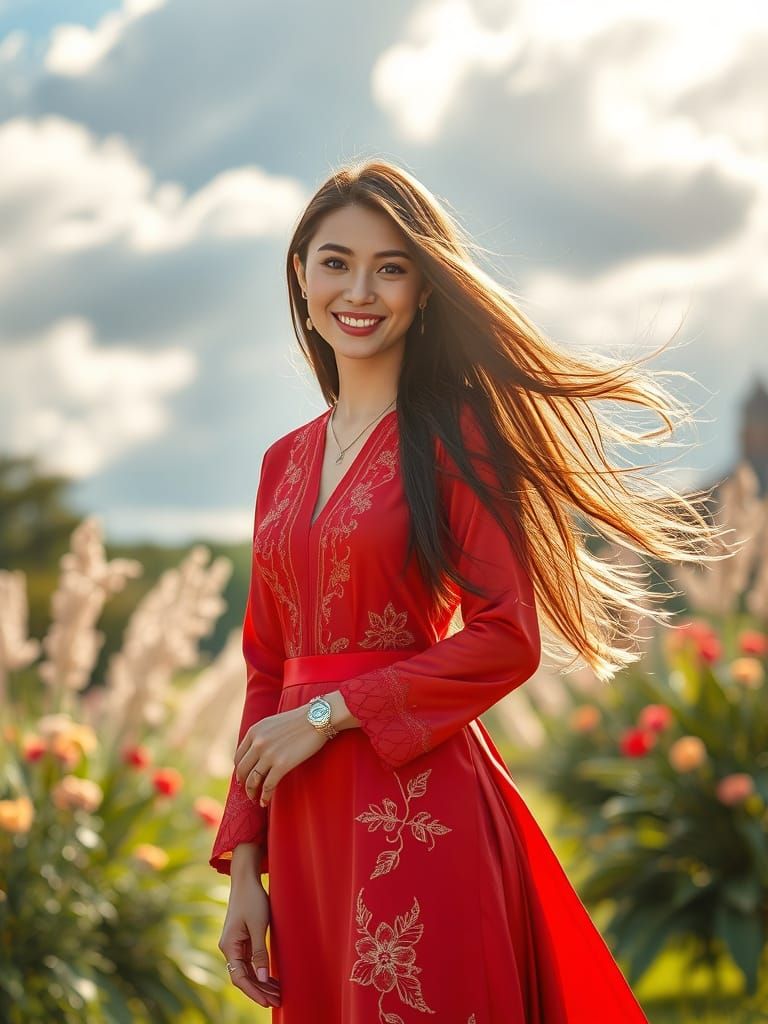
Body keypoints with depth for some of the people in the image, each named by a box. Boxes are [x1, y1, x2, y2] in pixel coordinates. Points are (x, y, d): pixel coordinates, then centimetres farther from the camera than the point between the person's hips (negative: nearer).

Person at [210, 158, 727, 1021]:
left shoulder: (455, 437, -4)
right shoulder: (286, 462, 13)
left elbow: (507, 640, -12)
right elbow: (267, 666, 13)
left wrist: (331, 714, -13)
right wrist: (243, 865, 8)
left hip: (419, 806, -5)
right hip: (306, 821, 6)